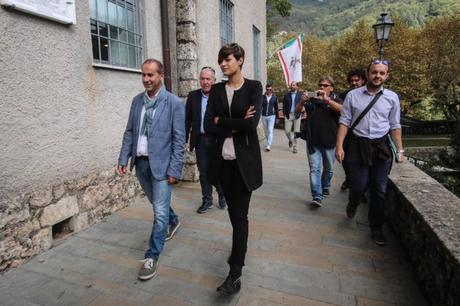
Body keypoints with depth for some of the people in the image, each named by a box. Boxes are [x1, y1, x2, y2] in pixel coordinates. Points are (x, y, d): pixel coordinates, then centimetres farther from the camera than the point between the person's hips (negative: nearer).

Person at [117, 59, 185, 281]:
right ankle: (173, 221, 51)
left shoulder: (174, 103, -10)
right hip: (140, 162, 6)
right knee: (158, 204, 22)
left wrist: (174, 169, -14)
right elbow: (129, 132, 10)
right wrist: (123, 158, 3)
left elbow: (179, 140, -12)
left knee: (160, 211, -2)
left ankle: (152, 256, 14)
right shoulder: (137, 100, 6)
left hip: (161, 163, -5)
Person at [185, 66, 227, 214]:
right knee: (203, 172, 10)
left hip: (217, 140, -2)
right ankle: (207, 200, 25)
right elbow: (187, 119, 5)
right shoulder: (193, 96, 4)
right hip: (200, 140, 3)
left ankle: (222, 195, 33)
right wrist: (184, 140, 2)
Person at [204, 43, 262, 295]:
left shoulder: (254, 87, -4)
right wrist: (235, 126, -13)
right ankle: (240, 246, 41)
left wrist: (222, 121, -8)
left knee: (240, 214, 0)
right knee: (234, 210, 17)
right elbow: (208, 126, -4)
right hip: (223, 159, 4)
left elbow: (251, 124, -18)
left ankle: (235, 272, 9)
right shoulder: (216, 90, 7)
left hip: (244, 159, -4)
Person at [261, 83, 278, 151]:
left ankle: (268, 146, -14)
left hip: (271, 116, -2)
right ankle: (267, 144, 28)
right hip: (264, 116, 2)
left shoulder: (274, 97, 2)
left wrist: (277, 116, 12)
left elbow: (276, 107, 9)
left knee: (270, 131, -11)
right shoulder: (262, 97, 1)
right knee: (266, 131, 13)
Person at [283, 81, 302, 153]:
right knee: (287, 130, -2)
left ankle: (294, 147, 9)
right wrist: (284, 114, -1)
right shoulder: (286, 95, 6)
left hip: (297, 115, -1)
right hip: (288, 115, 1)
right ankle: (291, 140, 30)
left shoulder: (300, 95, 4)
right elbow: (284, 105, 7)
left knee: (296, 132, -1)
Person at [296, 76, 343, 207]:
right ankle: (317, 197, -6)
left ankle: (325, 187, 40)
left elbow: (342, 109, -17)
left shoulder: (335, 99, 4)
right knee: (315, 168, -7)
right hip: (313, 141, 0)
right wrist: (302, 101, -24)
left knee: (328, 168, 16)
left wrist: (327, 99, -31)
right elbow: (297, 111, -3)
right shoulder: (312, 99, 7)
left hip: (329, 141, 1)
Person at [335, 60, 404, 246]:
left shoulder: (392, 97, 5)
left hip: (381, 146, 2)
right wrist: (339, 146, -7)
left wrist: (400, 150, 6)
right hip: (358, 145, -2)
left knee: (379, 190, 7)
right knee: (358, 185, -2)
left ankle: (376, 228, 24)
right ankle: (352, 204, 36)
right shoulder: (353, 95, 0)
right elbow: (344, 122, -1)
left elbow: (395, 126, 9)